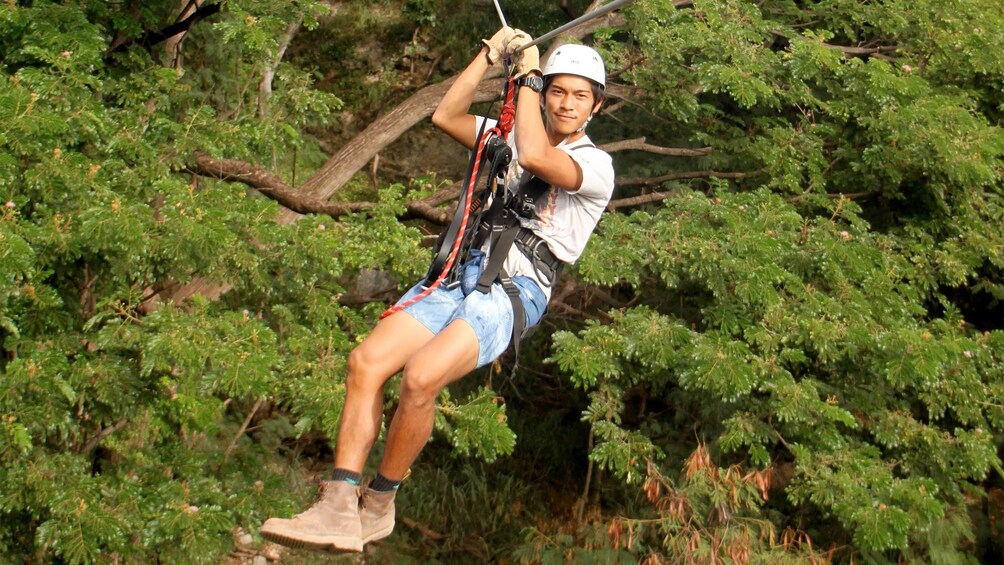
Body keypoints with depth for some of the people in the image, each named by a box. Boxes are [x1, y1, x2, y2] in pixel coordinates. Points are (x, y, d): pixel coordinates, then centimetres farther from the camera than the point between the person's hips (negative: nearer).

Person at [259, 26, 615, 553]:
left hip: (516, 292, -6)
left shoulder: (596, 165, 1)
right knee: (366, 359, -17)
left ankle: (378, 503, -9)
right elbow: (446, 115, 17)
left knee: (420, 377, -29)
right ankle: (338, 509, -19)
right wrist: (491, 54, 12)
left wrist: (528, 72, -6)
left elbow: (534, 157, -18)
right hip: (462, 275, 6)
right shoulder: (509, 136, 22)